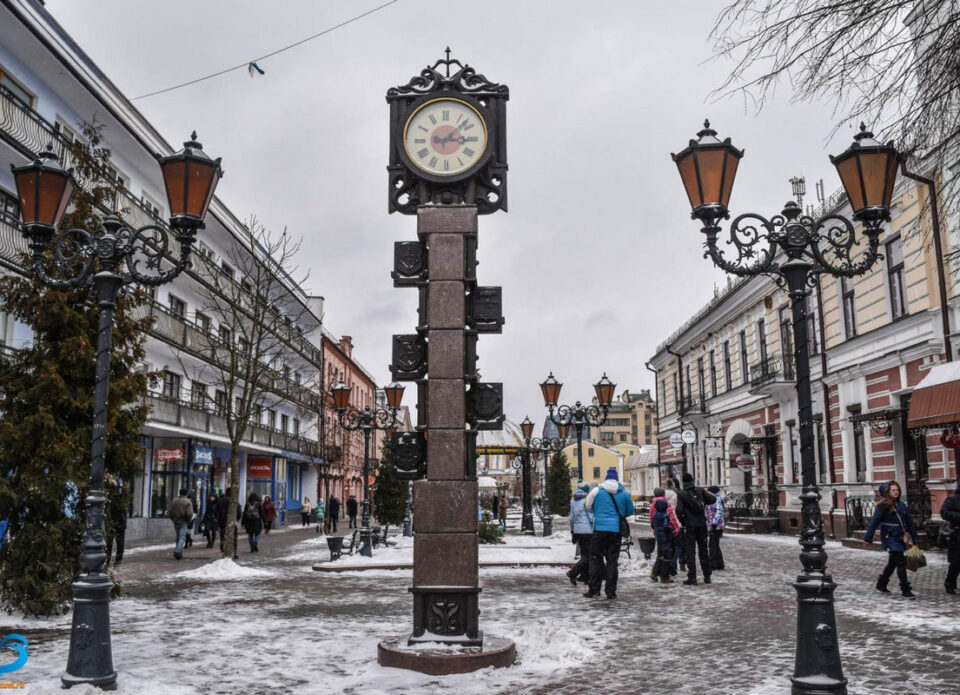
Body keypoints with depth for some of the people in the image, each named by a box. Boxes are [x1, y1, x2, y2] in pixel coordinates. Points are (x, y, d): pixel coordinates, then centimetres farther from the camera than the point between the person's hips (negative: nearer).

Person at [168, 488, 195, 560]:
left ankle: (179, 553, 21)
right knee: (182, 537, -5)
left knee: (178, 537, 17)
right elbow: (189, 514, -16)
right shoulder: (188, 502, -10)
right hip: (183, 522, -5)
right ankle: (177, 551, -21)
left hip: (176, 522, 5)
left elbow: (171, 512, 6)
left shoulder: (174, 501, 4)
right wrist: (189, 521, -1)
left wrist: (173, 519, 18)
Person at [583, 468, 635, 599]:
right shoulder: (624, 493, 3)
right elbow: (630, 511, 13)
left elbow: (588, 506, 8)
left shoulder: (597, 491, -2)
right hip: (616, 530, 2)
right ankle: (611, 591, 8)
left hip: (600, 529, -2)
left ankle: (593, 590, 7)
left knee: (596, 559, 8)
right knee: (612, 560, 8)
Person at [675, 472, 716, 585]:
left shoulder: (681, 494, -7)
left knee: (690, 551, 1)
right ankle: (707, 576, 18)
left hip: (690, 525, -4)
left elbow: (679, 510, -14)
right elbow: (713, 499, -4)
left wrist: (682, 521, 3)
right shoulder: (700, 490, 2)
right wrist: (704, 502, 14)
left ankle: (692, 577, -3)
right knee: (703, 550, 14)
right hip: (702, 524, 4)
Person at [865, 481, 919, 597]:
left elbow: (909, 522, 13)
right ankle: (905, 590, -4)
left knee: (893, 563, 16)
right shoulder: (883, 506, -10)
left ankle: (881, 584, 32)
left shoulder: (901, 505, 9)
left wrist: (915, 539, 15)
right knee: (901, 562, -10)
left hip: (900, 538, 7)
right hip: (889, 538, -7)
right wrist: (868, 538, -11)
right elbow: (874, 521, -10)